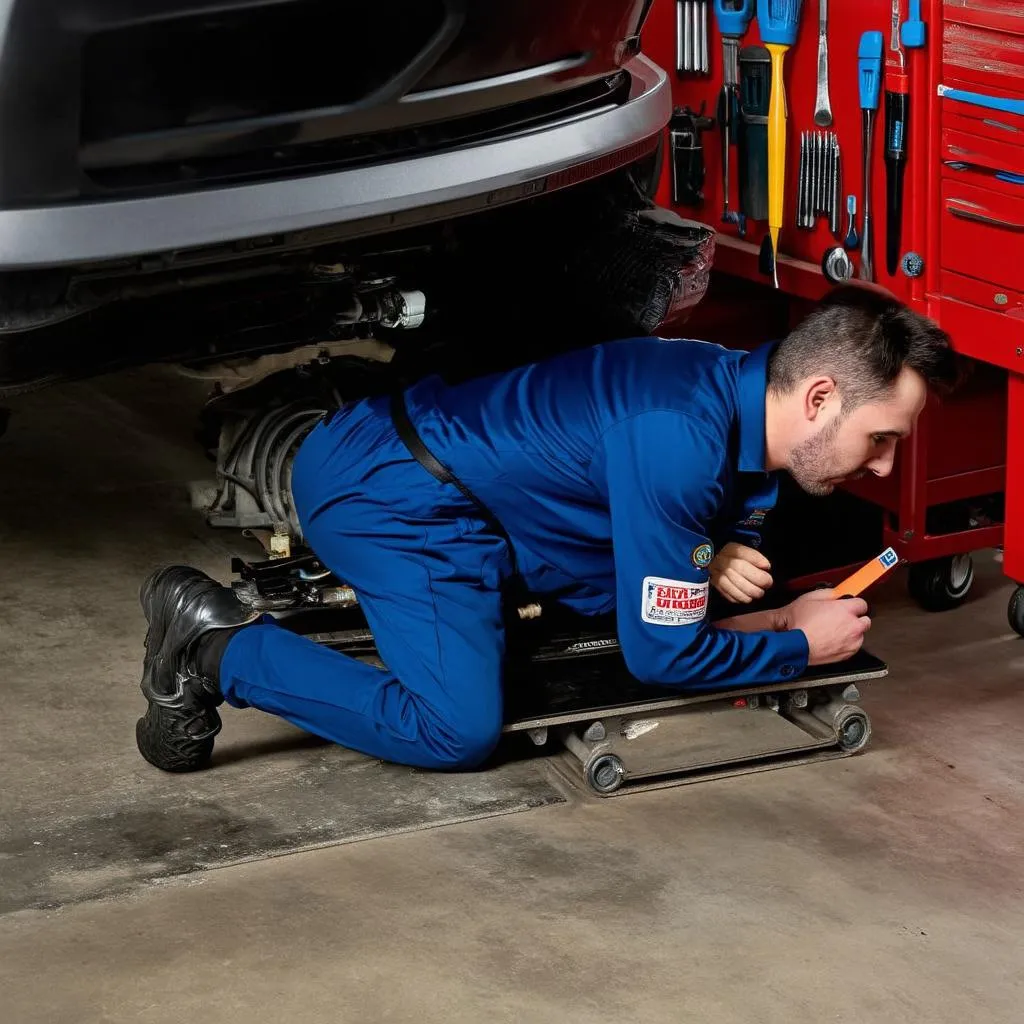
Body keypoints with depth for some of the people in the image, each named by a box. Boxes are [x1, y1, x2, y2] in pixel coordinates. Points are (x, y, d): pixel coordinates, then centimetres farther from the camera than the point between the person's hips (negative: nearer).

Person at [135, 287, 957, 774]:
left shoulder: (738, 392, 2)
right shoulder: (683, 441, -28)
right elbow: (661, 654, -20)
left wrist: (710, 566, -6)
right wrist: (802, 645, -6)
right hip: (394, 491, -10)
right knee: (458, 729, -20)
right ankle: (220, 651, -8)